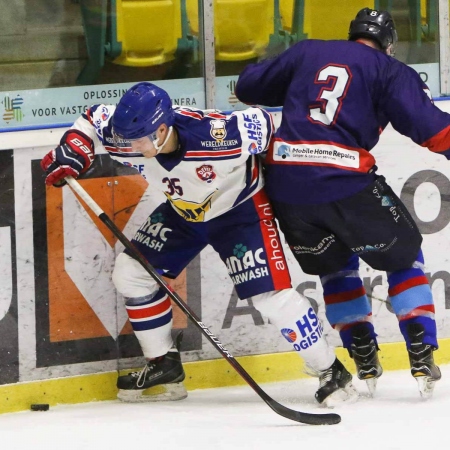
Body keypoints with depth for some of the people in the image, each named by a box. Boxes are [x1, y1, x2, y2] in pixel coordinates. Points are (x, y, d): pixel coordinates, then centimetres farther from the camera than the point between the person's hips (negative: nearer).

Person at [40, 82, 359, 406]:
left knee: (272, 294, -17)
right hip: (182, 211, 6)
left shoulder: (216, 136, -41)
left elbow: (262, 124, -22)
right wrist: (73, 150, -21)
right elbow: (95, 119, -3)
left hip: (241, 207, -6)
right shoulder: (130, 140, -25)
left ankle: (331, 372, -3)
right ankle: (165, 366, 17)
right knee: (131, 273, 2)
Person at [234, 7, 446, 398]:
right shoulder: (389, 71, 8)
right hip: (346, 185, -4)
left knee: (334, 266, 27)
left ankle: (364, 359, 19)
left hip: (286, 186, 4)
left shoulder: (305, 54, 18)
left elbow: (248, 87, 25)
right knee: (403, 257, 17)